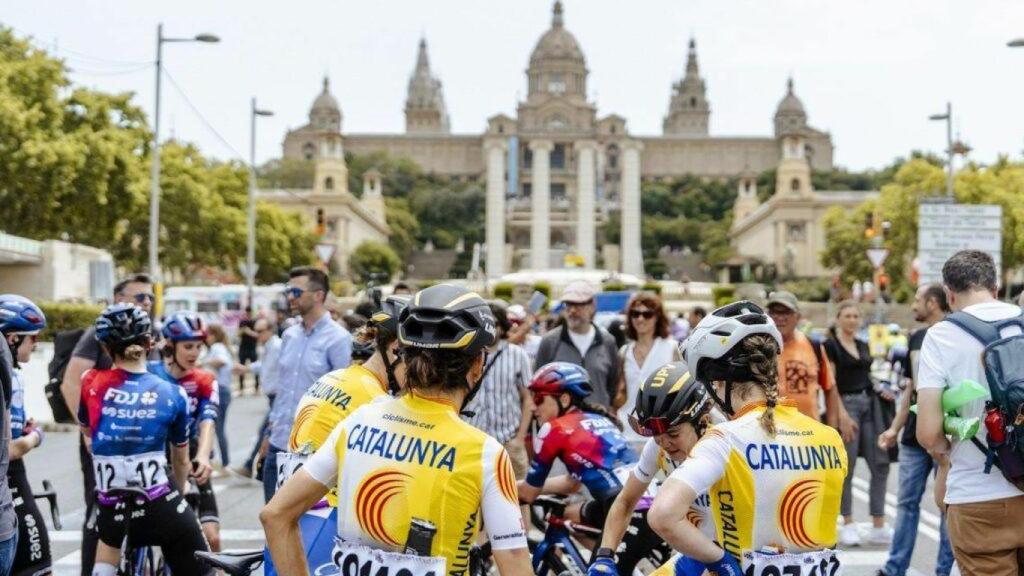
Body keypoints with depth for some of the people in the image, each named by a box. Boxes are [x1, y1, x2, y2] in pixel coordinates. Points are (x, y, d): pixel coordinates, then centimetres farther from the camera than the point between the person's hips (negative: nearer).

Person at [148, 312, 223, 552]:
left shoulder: (205, 381, -1)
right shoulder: (148, 374, -5)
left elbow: (207, 422, -15)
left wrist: (203, 456, -35)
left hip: (188, 463, 1)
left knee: (211, 538, -7)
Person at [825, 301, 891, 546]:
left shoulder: (863, 346, 16)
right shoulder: (830, 346, -3)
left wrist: (880, 390, 8)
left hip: (869, 403, 7)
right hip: (846, 404, -6)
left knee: (880, 464, 3)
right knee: (846, 467, -1)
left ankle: (879, 527, 8)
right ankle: (848, 526, 10)